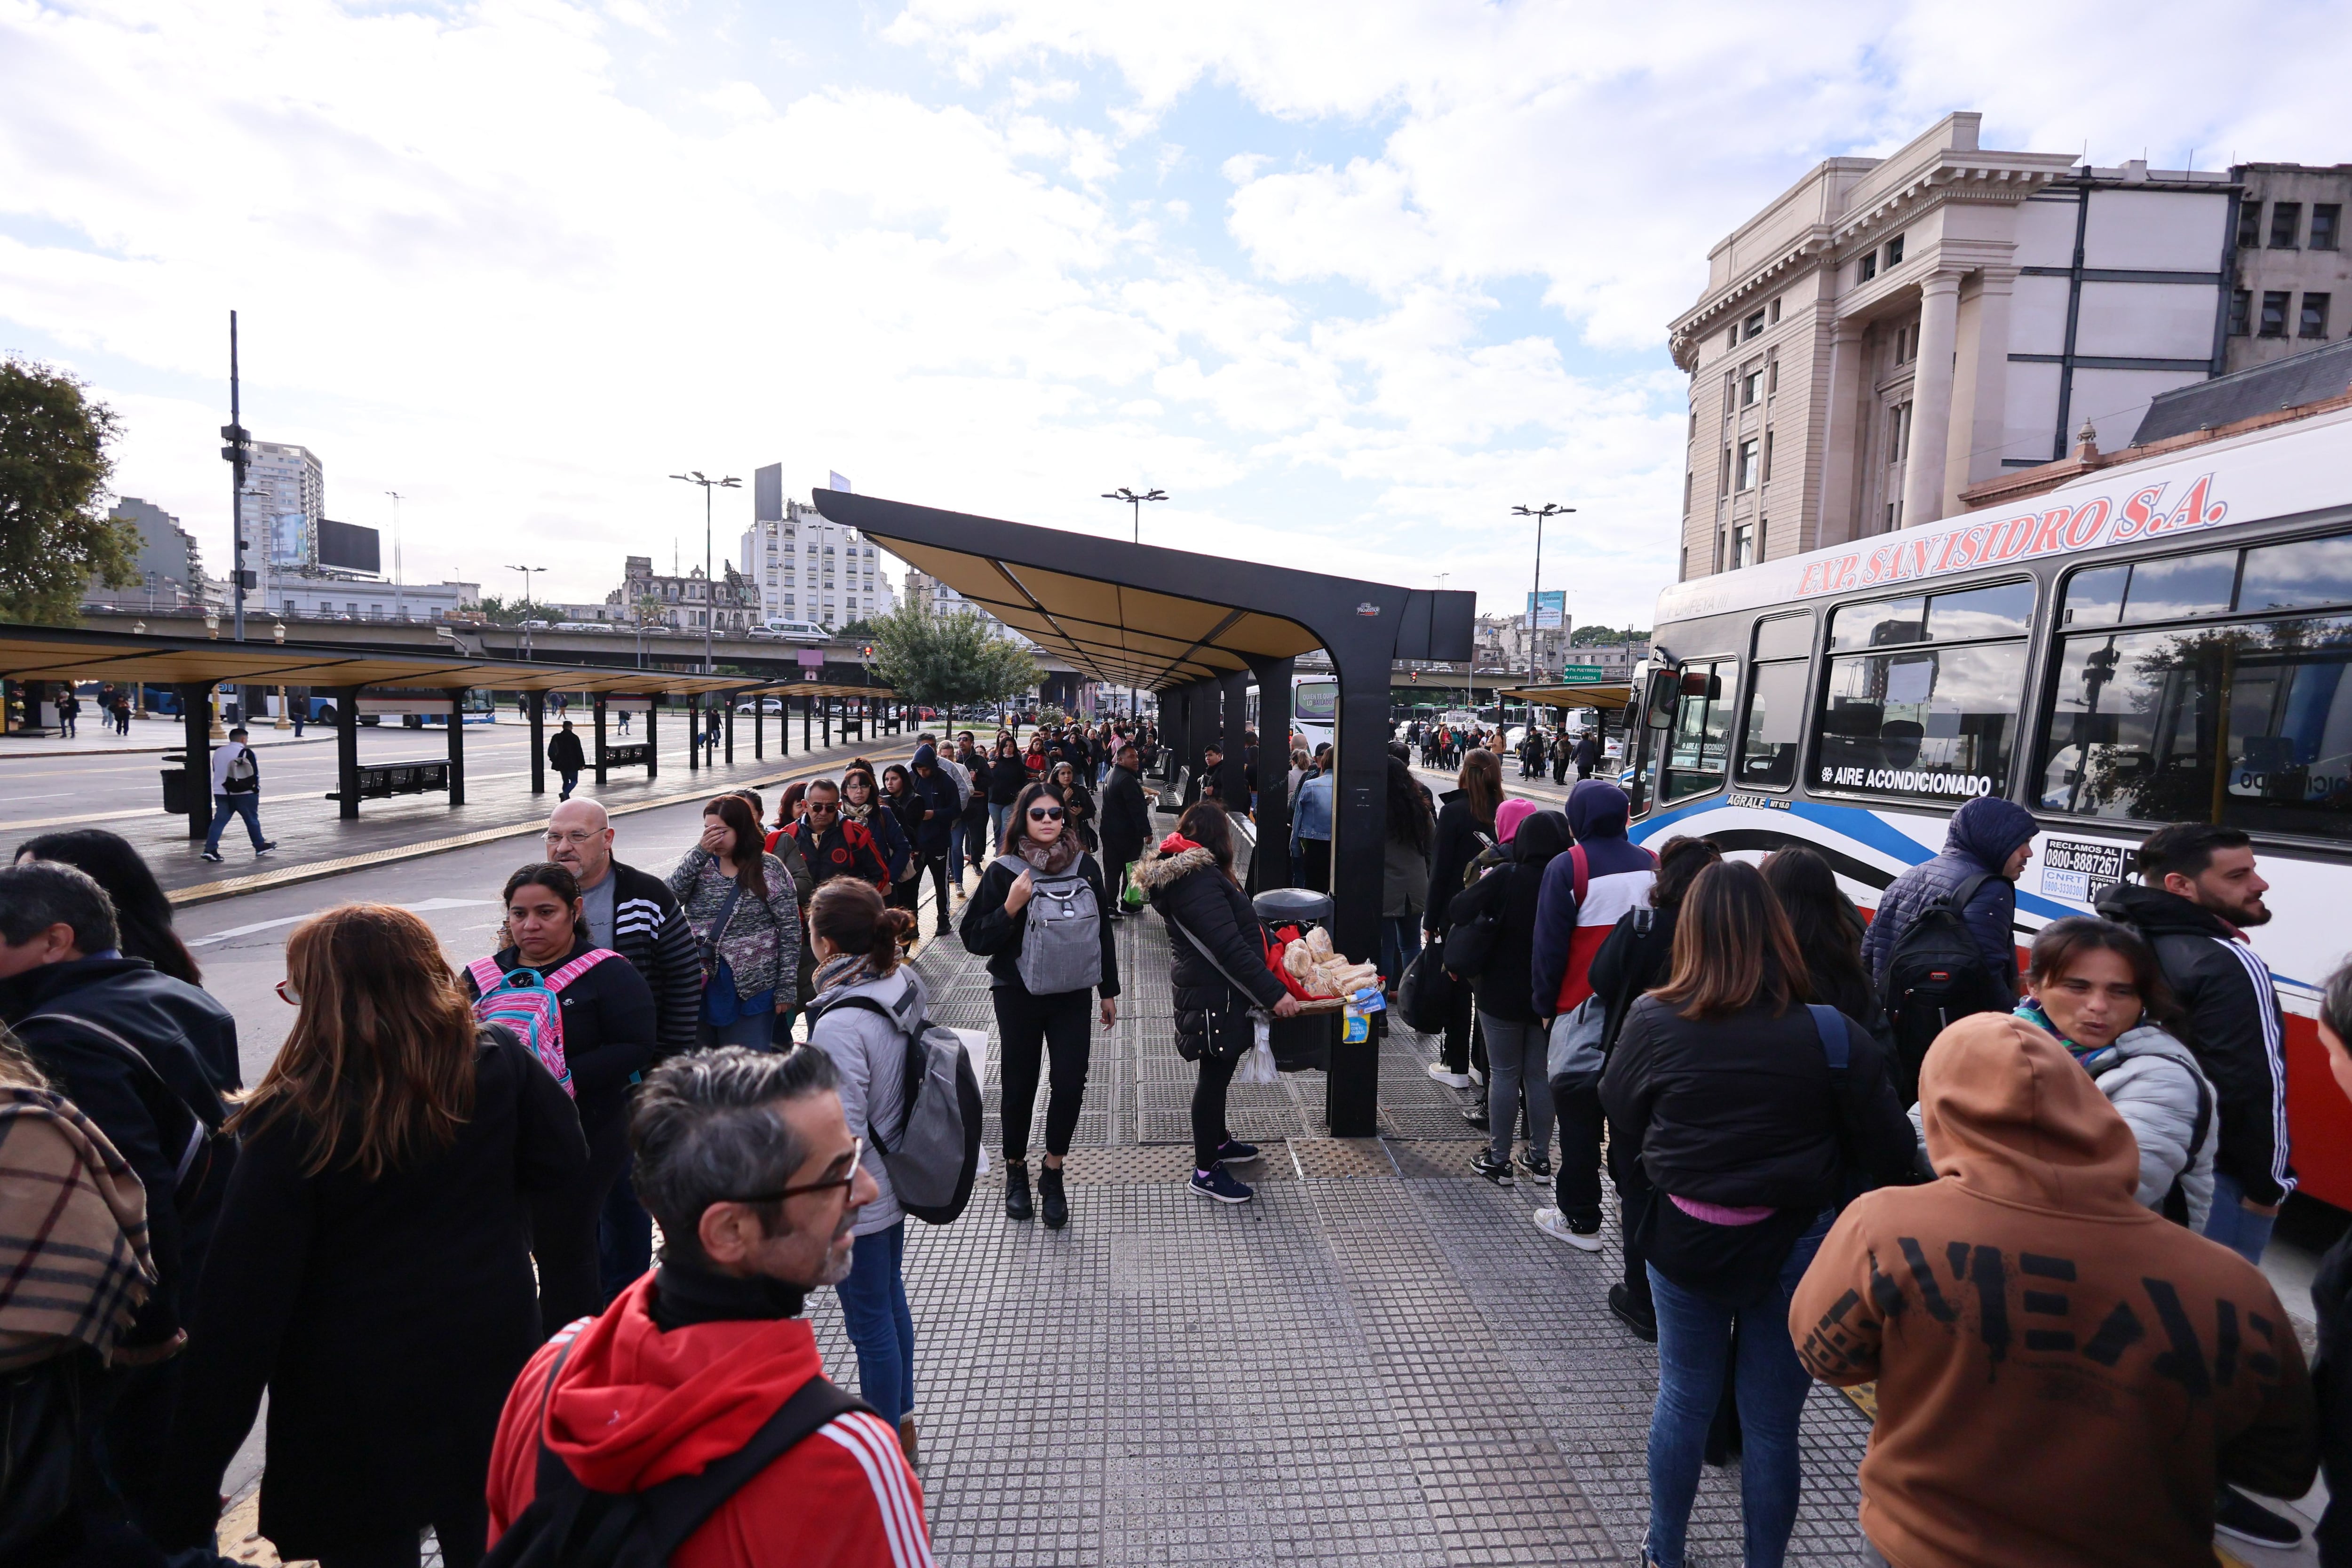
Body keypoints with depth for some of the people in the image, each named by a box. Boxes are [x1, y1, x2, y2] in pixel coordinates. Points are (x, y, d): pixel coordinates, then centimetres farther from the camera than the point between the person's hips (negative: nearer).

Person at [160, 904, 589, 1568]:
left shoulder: (295, 1121, -19)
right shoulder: (500, 1064, -13)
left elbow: (245, 1303, -16)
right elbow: (564, 1165, -1)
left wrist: (190, 1488, -6)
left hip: (358, 1413, -2)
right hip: (491, 1371, 3)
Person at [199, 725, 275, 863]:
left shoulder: (218, 752, 10)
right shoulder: (246, 752, -11)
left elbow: (216, 772, 19)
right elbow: (255, 774, -9)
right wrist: (256, 789, 3)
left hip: (221, 793, 5)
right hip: (244, 794, -5)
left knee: (219, 820, 2)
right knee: (252, 820, 7)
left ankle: (210, 849, -9)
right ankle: (260, 847, 17)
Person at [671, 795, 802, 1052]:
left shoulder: (770, 870, -4)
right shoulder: (699, 863, 6)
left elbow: (790, 931, -4)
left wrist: (786, 988, -8)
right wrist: (700, 851, -18)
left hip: (750, 990, -3)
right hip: (699, 985, 3)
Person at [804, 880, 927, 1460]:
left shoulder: (840, 1024, -31)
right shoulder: (905, 985, -7)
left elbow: (843, 1135, -25)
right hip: (896, 1179, 8)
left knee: (869, 1321, 12)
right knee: (891, 1298, 25)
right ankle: (900, 1417, 45)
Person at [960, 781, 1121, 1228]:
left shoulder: (1085, 867, 1)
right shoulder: (1004, 871, -6)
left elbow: (1103, 931, 10)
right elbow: (973, 937, -7)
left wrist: (1108, 990, 13)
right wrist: (1010, 907, -22)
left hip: (1072, 994, 2)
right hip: (1018, 995, -1)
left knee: (1070, 1083, -5)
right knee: (1020, 1085, 8)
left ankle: (1052, 1173, 18)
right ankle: (1016, 1170, 32)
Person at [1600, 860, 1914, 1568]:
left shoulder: (1653, 1023, -16)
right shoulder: (1833, 1036, -18)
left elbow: (1619, 1118, 0)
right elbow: (1891, 1154, -8)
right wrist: (1808, 1153, 9)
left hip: (1683, 1240, 1)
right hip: (1793, 1247, -1)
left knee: (1684, 1401, 20)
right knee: (1772, 1422, 16)